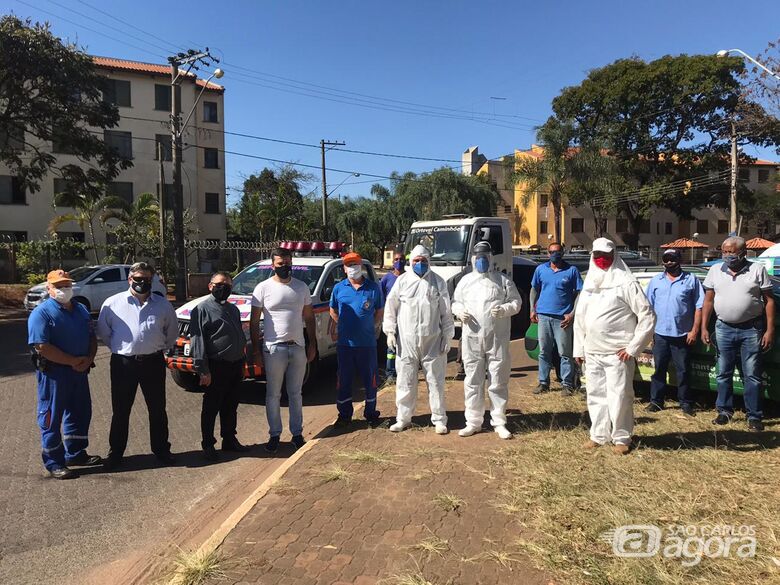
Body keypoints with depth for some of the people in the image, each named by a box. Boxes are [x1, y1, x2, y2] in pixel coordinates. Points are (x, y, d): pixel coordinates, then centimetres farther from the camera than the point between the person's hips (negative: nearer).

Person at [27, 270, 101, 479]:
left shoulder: (81, 310, 12)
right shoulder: (42, 313, -11)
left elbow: (92, 338, 13)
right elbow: (42, 346, -20)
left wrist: (88, 359, -5)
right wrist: (73, 361, -19)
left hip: (79, 371, 7)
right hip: (53, 373, -7)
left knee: (81, 413, 15)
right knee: (51, 417, 3)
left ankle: (75, 453, 31)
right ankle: (54, 462, 14)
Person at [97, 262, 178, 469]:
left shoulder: (162, 304, 4)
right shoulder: (113, 303, -1)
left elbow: (172, 331, 16)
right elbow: (103, 331, 8)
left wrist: (160, 348, 10)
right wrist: (118, 348, 6)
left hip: (153, 362, 1)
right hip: (123, 364, -1)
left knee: (158, 409, 11)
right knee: (120, 410, 9)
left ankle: (161, 450, 24)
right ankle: (116, 452, 24)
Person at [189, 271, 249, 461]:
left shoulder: (234, 309, 16)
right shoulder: (202, 309, -7)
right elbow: (197, 341, -12)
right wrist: (203, 370, -17)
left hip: (236, 365, 7)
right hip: (216, 366, -7)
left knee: (231, 407, 16)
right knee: (211, 408, 3)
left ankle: (229, 440, 28)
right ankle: (208, 445, 15)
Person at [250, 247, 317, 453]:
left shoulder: (301, 287, 6)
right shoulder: (263, 288, -4)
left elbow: (309, 318, 12)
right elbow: (254, 322, -2)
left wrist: (312, 344, 7)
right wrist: (256, 351, -6)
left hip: (298, 347, 3)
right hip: (274, 349, -3)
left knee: (296, 393, 12)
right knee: (273, 395, 7)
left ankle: (297, 433, 23)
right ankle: (274, 435, 20)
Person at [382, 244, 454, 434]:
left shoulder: (438, 281, 4)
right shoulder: (402, 281, 4)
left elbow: (446, 311, 5)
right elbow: (390, 307, 7)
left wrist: (447, 336, 2)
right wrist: (390, 331, 2)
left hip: (432, 341, 0)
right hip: (407, 340, 1)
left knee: (435, 381, 6)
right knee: (405, 382, 7)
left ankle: (439, 419, 17)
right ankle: (403, 418, 20)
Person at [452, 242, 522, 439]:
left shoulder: (503, 281, 5)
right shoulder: (466, 281, 12)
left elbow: (517, 302, 5)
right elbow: (455, 302, 16)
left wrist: (504, 309, -15)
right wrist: (459, 311, -6)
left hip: (498, 339, -2)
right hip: (472, 338, 2)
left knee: (498, 382, 4)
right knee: (472, 382, 6)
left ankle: (499, 423, 16)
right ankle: (473, 422, 17)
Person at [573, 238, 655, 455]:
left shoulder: (626, 282, -6)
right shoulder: (589, 284, 14)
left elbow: (647, 316, -9)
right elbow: (579, 318, 18)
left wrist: (633, 347, -12)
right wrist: (578, 348, 13)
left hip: (617, 353, -6)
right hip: (592, 353, 6)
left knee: (619, 396, -2)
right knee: (595, 395, 12)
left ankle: (621, 438, 14)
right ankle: (598, 435, 24)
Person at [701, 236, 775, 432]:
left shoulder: (757, 270, -1)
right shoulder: (715, 271, 6)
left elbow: (769, 300, -1)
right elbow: (708, 300, 8)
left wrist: (770, 330, -7)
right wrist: (704, 328, 2)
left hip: (751, 329, -2)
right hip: (724, 329, 3)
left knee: (752, 376, 3)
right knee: (723, 374, 9)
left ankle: (754, 416, 12)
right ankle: (724, 410, 22)